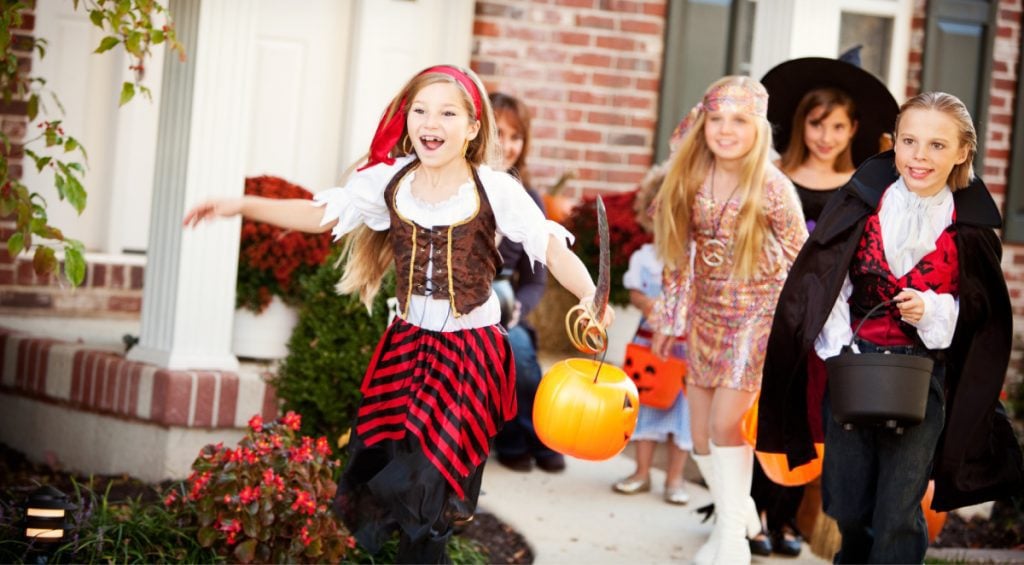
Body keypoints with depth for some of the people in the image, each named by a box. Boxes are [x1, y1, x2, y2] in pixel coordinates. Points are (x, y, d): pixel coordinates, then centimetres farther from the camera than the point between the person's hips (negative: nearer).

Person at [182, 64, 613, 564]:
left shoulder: (495, 190, -11)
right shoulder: (388, 182, -1)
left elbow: (552, 248, -14)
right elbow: (320, 215, 2)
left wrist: (590, 298, -32)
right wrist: (240, 206, -6)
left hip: (469, 352, -4)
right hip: (407, 344, 4)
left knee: (433, 472, -6)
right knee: (381, 462, 6)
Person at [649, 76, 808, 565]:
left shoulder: (772, 189, -16)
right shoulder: (690, 179, -3)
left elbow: (799, 263, -8)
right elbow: (679, 253, 8)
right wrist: (669, 317, 10)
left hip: (758, 314, -5)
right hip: (707, 315, 5)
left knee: (725, 423, -14)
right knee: (701, 437, 8)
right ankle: (737, 513, 32)